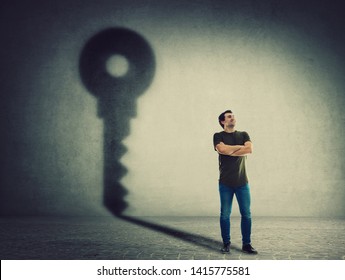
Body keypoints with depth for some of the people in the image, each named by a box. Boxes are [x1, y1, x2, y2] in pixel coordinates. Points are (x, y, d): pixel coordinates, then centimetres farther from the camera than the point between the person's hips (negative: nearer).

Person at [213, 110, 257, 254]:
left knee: (246, 214, 2)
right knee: (225, 214, 2)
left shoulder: (243, 134, 11)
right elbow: (222, 149, -16)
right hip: (225, 183, -2)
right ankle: (226, 243, 15)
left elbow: (249, 150, -7)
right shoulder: (218, 136, 4)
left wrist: (230, 151, -8)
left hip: (242, 182, 2)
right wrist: (240, 146, -5)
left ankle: (246, 244, 12)